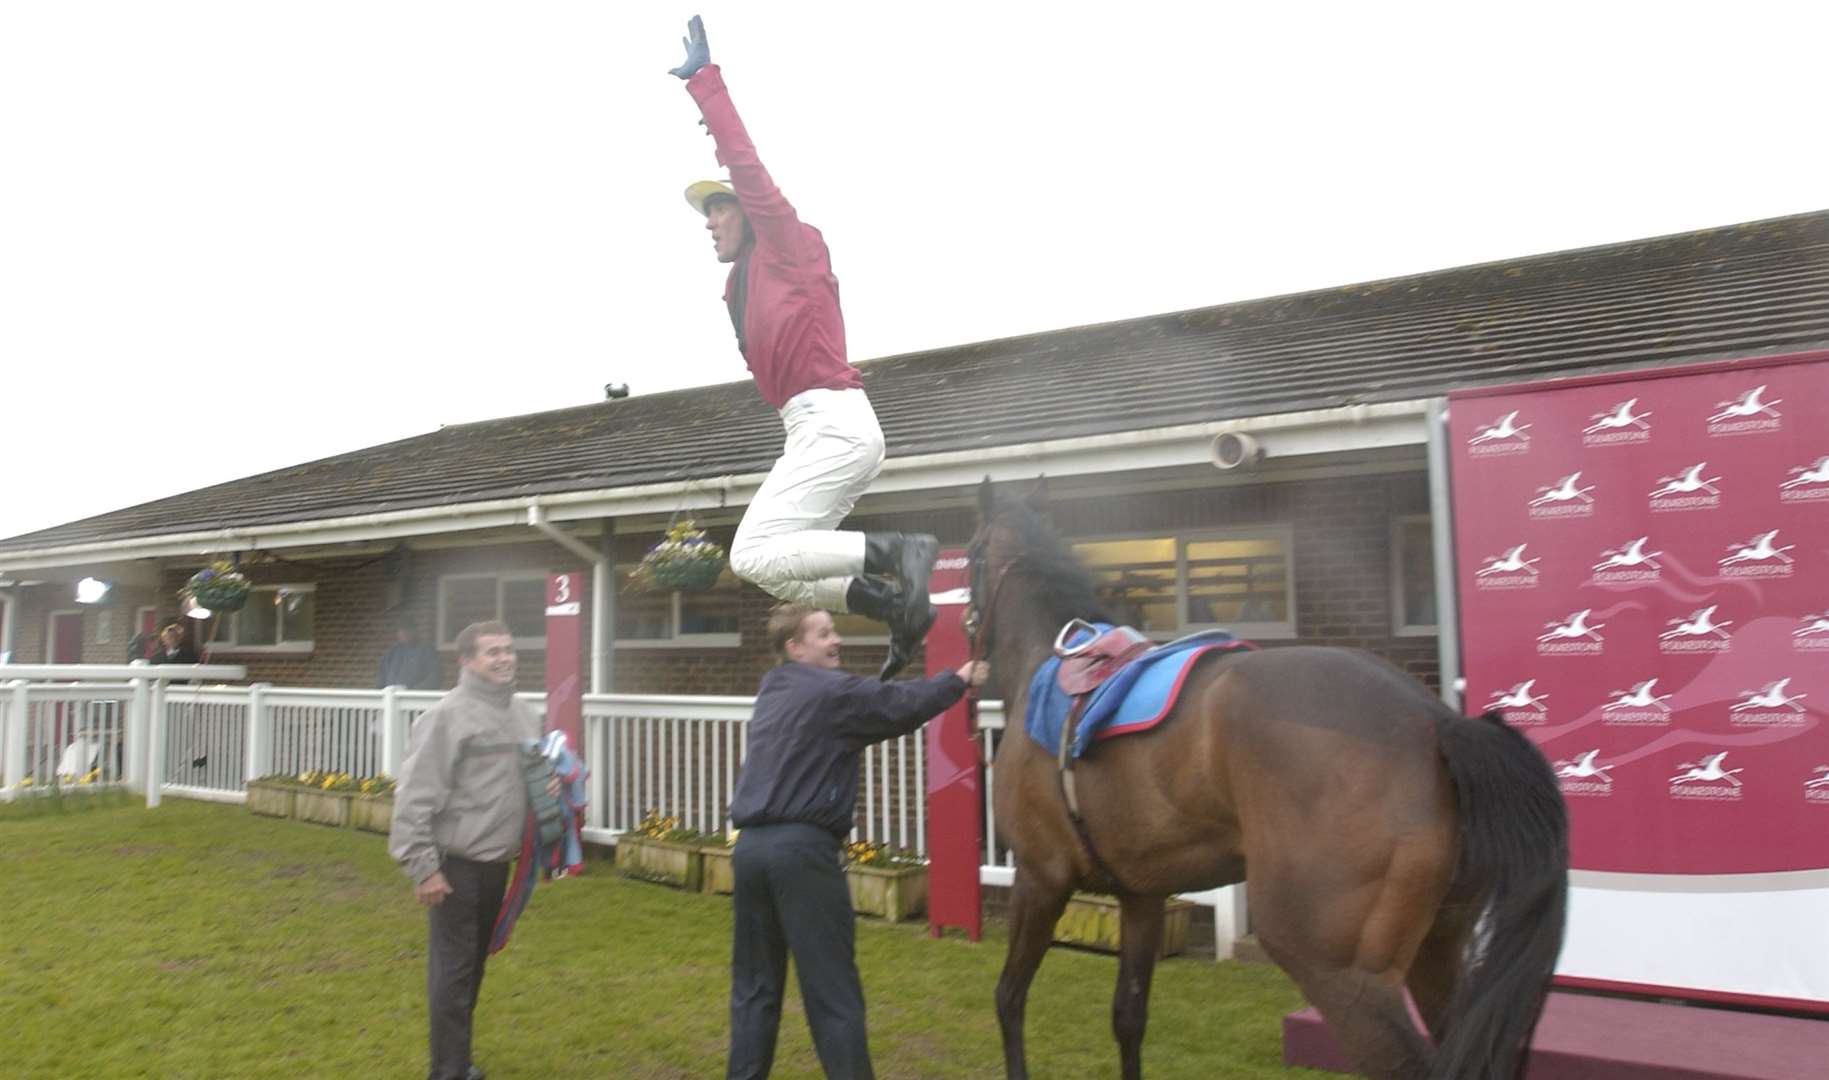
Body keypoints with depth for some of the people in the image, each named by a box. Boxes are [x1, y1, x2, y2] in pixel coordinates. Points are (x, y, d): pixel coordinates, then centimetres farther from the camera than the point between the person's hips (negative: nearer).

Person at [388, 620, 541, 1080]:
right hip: (458, 864, -7)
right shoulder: (448, 715, -14)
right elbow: (416, 795, -17)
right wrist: (422, 866, -18)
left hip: (497, 863, 7)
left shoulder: (523, 715, 8)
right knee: (452, 970, 2)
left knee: (474, 966, 19)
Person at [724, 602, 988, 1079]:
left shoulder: (771, 692, 18)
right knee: (832, 989, 1)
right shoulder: (833, 691, -8)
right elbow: (903, 704, -1)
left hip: (751, 845, 8)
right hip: (800, 848, -8)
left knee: (754, 985, 15)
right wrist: (958, 680, 12)